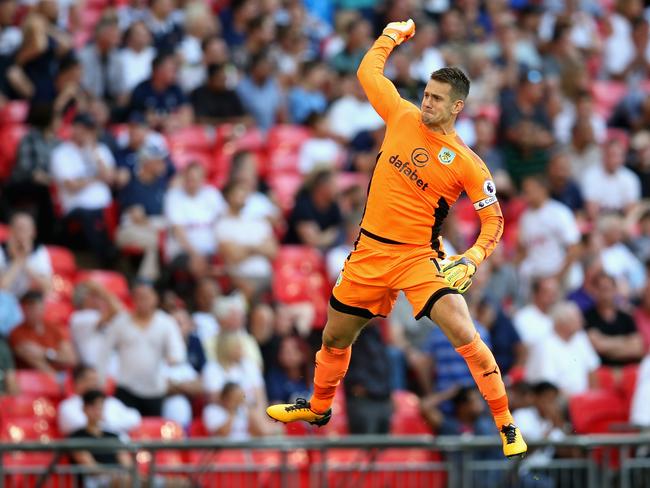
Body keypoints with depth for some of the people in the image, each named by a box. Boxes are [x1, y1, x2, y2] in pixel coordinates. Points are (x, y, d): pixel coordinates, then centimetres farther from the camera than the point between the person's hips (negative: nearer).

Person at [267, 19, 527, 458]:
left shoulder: (467, 164, -10)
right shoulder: (402, 116, 0)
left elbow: (494, 219, -6)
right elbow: (368, 72, 15)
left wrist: (471, 259, -20)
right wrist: (392, 35, 24)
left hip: (419, 255, -5)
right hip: (370, 250, 5)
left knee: (463, 332, -23)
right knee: (336, 337, 18)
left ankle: (506, 425, -14)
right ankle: (319, 407, 46)